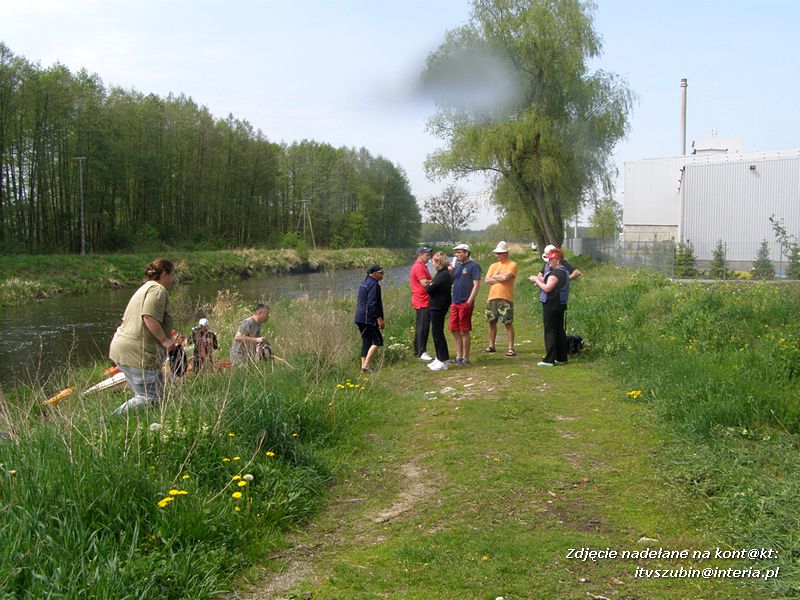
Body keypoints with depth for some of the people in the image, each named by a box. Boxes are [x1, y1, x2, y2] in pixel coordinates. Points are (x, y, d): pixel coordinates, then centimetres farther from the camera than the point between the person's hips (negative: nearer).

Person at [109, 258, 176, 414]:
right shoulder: (158, 290, -8)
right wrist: (164, 340, -17)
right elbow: (149, 317, -23)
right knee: (150, 399, -10)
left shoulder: (145, 288, 24)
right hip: (139, 354, -11)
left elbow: (127, 319, 26)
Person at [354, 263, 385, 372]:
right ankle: (365, 366, -11)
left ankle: (364, 366, 13)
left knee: (366, 341, 13)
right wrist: (379, 318, -19)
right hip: (368, 319, -10)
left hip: (360, 318, 10)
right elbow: (372, 304, -21)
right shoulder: (374, 284, -14)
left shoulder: (364, 282, 18)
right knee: (377, 341, -6)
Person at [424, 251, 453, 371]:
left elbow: (429, 289, -20)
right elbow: (431, 287, 16)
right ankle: (439, 358, 26)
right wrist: (430, 285, -2)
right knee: (437, 332, 17)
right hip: (437, 306, 10)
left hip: (439, 307, -10)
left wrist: (429, 285, -2)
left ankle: (443, 361, 1)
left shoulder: (443, 275, -20)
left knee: (438, 333, -4)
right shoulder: (442, 273, 14)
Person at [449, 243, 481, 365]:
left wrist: (469, 302, -17)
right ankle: (459, 356, 20)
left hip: (465, 303, -7)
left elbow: (476, 284, -12)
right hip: (455, 302, 7)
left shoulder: (473, 266, -7)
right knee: (454, 330, 10)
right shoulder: (457, 265, 14)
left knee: (464, 331, -2)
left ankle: (465, 358, 8)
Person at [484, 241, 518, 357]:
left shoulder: (512, 265, -2)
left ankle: (510, 348, -1)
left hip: (505, 298, -6)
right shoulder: (493, 266, 16)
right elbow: (487, 280, 4)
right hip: (492, 297, 6)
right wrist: (500, 278, -6)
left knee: (508, 323, -5)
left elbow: (505, 277, -17)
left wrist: (494, 276, 1)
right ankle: (491, 346, 23)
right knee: (491, 322, 11)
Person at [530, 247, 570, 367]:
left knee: (550, 331, -7)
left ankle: (549, 359, -6)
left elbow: (547, 288, -22)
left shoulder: (556, 273, -17)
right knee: (559, 331, 13)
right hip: (560, 305, 10)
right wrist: (539, 279, 8)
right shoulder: (564, 271, 17)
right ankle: (561, 358, 17)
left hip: (551, 306, -10)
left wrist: (536, 280, -9)